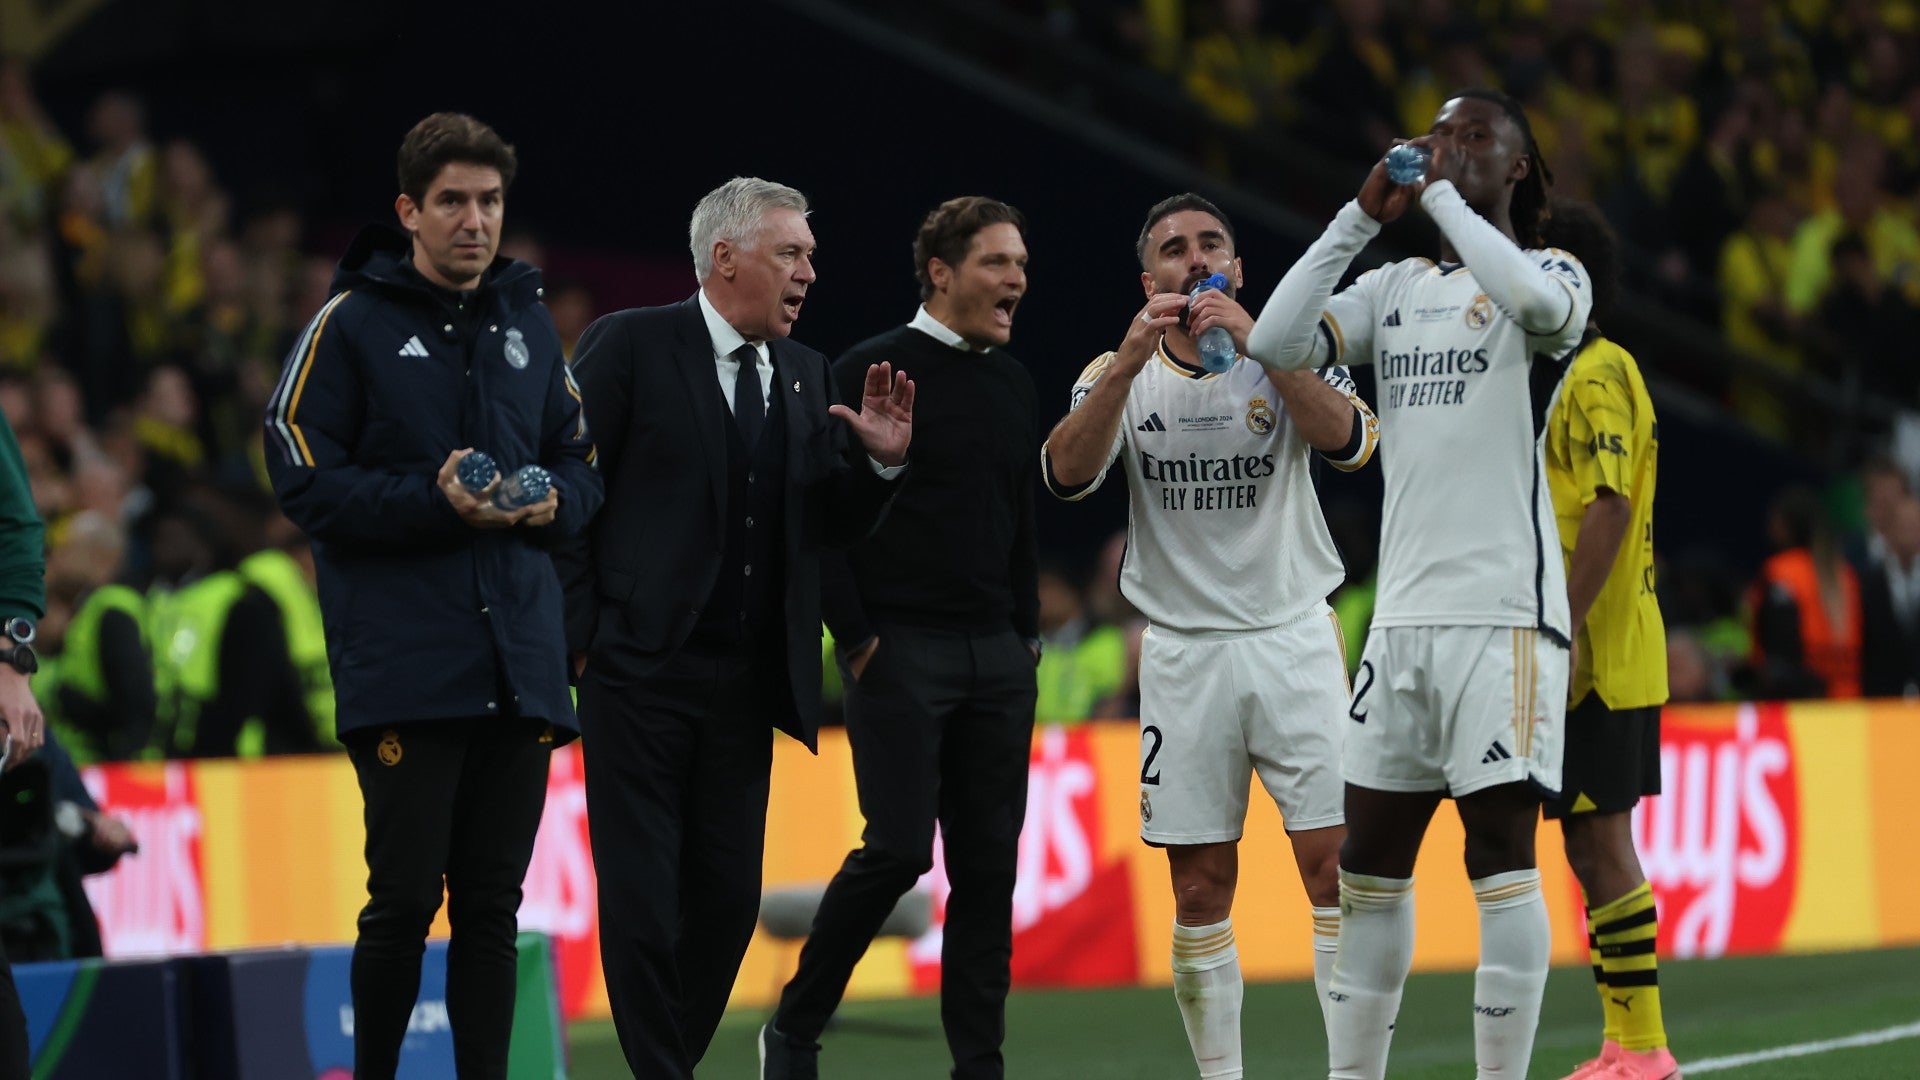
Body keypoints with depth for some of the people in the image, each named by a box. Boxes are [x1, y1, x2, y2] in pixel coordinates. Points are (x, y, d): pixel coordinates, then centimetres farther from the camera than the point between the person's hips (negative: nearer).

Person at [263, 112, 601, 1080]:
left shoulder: (528, 322, 15)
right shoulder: (351, 325, -2)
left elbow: (581, 463, 20)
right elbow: (304, 482, -7)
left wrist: (553, 503, -2)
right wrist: (433, 499, -18)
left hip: (518, 662, 5)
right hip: (402, 664, -5)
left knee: (493, 903, 6)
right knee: (405, 898, -5)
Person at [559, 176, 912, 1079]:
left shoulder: (806, 376, 13)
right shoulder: (630, 346, -4)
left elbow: (834, 525, 12)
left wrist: (881, 461, -7)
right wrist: (578, 633, -10)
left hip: (745, 682, 6)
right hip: (640, 672, -6)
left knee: (729, 897, 7)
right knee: (643, 896, -5)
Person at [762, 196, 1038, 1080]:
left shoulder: (1011, 384, 15)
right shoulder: (872, 371, -6)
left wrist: (1027, 632, 15)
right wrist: (855, 637, -11)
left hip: (997, 656, 6)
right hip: (901, 650, -6)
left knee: (989, 865, 2)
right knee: (898, 850, -12)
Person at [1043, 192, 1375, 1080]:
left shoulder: (1286, 354, 3)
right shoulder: (1119, 374, 5)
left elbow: (1348, 440, -17)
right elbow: (1066, 474, -13)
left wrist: (1254, 341, -26)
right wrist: (1132, 360, -25)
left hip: (1295, 639, -1)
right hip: (1184, 654, 1)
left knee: (1336, 866, -7)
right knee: (1201, 888, 2)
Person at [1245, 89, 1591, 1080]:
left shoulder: (1549, 271, 2)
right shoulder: (1393, 288, 17)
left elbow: (1539, 302, -23)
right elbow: (1277, 345, 4)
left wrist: (1443, 195, -11)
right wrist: (1361, 217, 1)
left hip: (1505, 614, -6)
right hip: (1403, 615, 6)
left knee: (1501, 849, -9)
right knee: (1368, 860, 8)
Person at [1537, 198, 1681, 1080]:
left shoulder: (1596, 378, -13)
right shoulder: (1580, 373, 17)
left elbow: (1608, 509, -23)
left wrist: (1561, 630, -26)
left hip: (1597, 662, -10)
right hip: (1607, 664, 10)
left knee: (1600, 847, -7)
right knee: (1600, 849, 12)